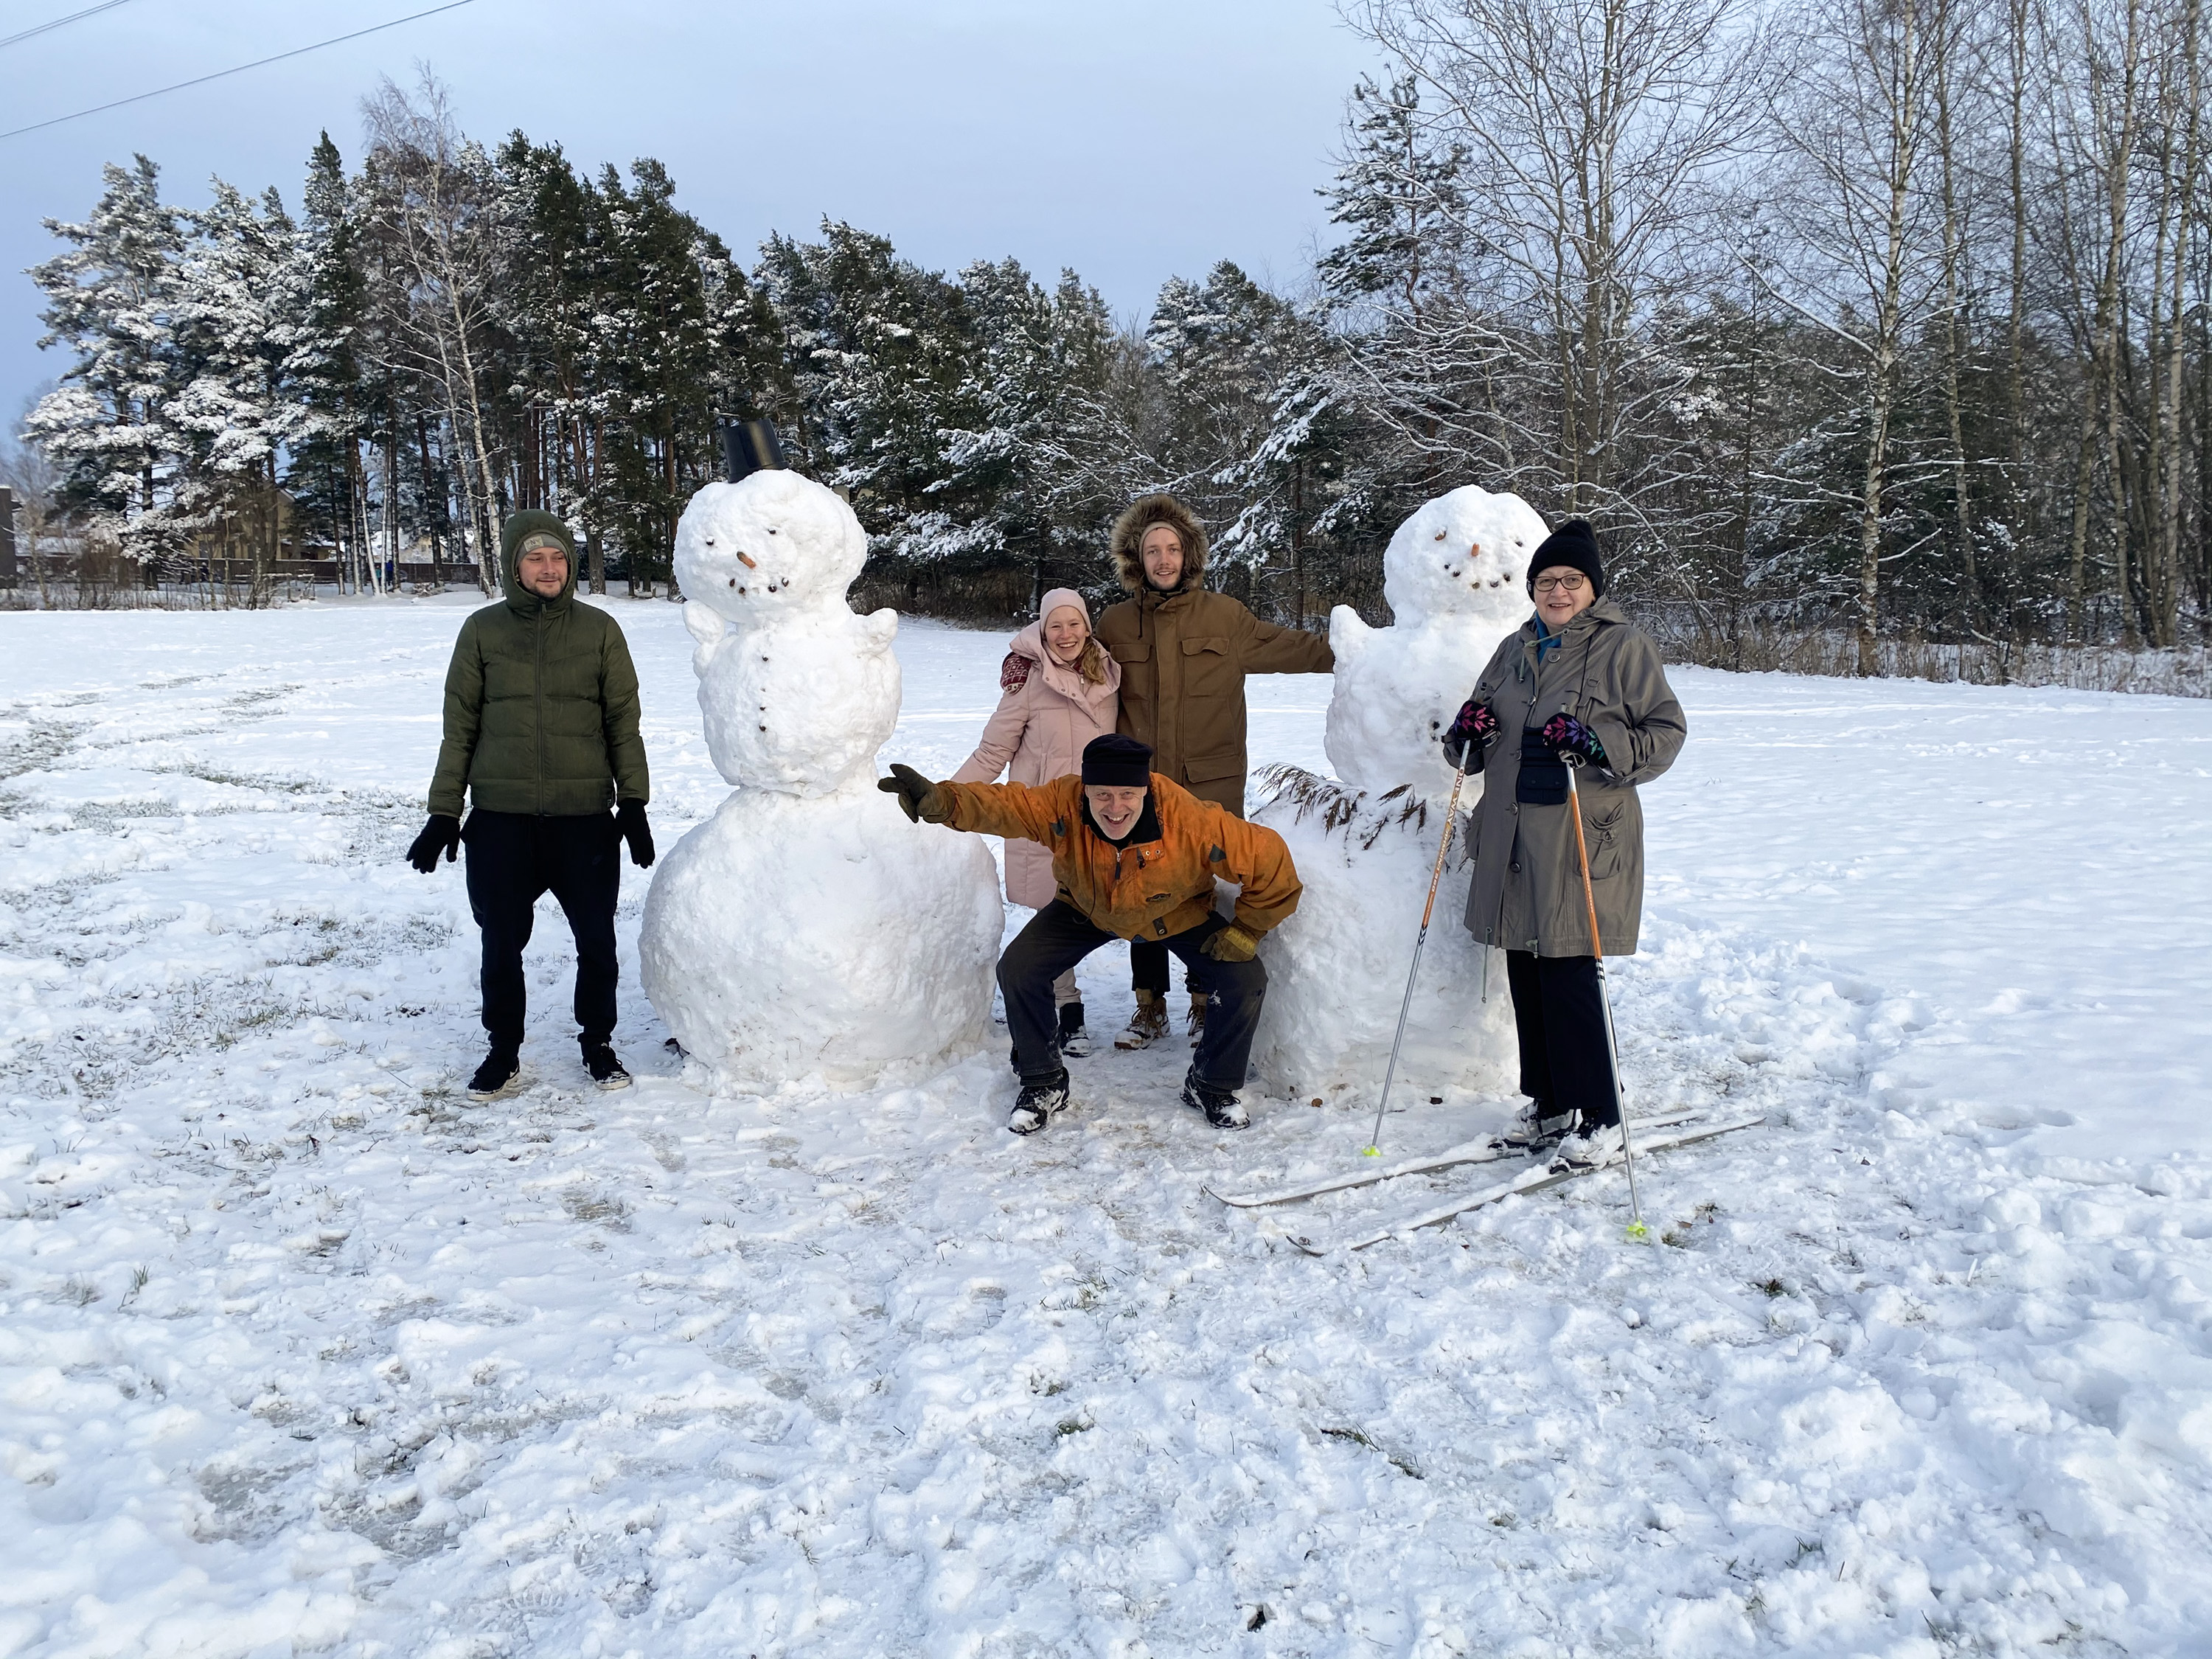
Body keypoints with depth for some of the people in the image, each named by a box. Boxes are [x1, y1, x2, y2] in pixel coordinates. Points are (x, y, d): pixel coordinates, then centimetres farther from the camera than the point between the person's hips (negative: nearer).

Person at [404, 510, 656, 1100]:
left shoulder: (598, 630, 3)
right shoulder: (483, 630, 4)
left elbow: (624, 721, 5)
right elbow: (460, 727, 6)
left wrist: (633, 802, -2)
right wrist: (444, 811, 4)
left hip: (584, 817, 0)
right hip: (501, 819, 0)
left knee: (597, 944, 5)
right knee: (501, 946, 7)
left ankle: (599, 1045, 25)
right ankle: (504, 1055, 24)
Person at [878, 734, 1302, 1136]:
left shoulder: (1192, 822, -39)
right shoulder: (1063, 805, -36)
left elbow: (1270, 860, -29)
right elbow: (1000, 805, -51)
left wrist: (1245, 931, -19)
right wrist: (939, 800, -72)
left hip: (1178, 915, -1)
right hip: (1087, 909, 1)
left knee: (1245, 982, -17)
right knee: (1018, 970, -15)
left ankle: (1212, 1087, 12)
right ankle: (1043, 1083, 11)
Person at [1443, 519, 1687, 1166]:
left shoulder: (1624, 648, -2)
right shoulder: (1515, 649, 16)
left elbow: (1667, 731, -5)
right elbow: (1483, 746, 22)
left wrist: (1599, 744, -20)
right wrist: (1470, 732, -2)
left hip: (1586, 838, -6)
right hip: (1513, 834, 6)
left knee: (1569, 972, -8)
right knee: (1526, 973, 8)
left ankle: (1596, 1116, 6)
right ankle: (1551, 1106, 22)